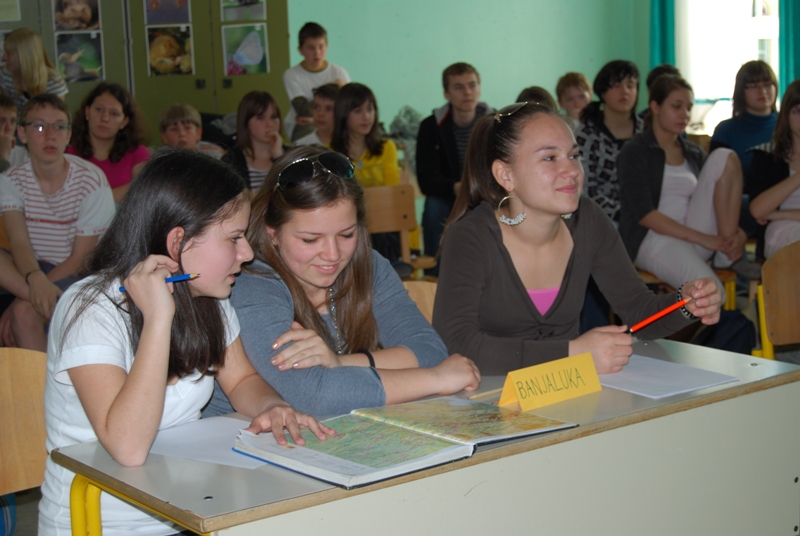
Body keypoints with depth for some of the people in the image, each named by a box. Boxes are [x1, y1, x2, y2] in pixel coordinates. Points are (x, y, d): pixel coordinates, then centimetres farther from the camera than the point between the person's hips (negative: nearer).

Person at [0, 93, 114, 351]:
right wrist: (35, 279, -40)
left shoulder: (91, 180, -12)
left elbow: (80, 258, -12)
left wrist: (23, 299, -20)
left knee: (25, 313, -30)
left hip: (77, 275, -4)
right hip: (31, 270, 4)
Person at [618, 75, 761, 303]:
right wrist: (703, 238, -18)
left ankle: (729, 256, -14)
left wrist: (736, 231, -8)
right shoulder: (634, 153, -1)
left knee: (724, 158, -10)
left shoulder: (693, 153, 18)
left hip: (695, 238, 7)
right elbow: (644, 214, -11)